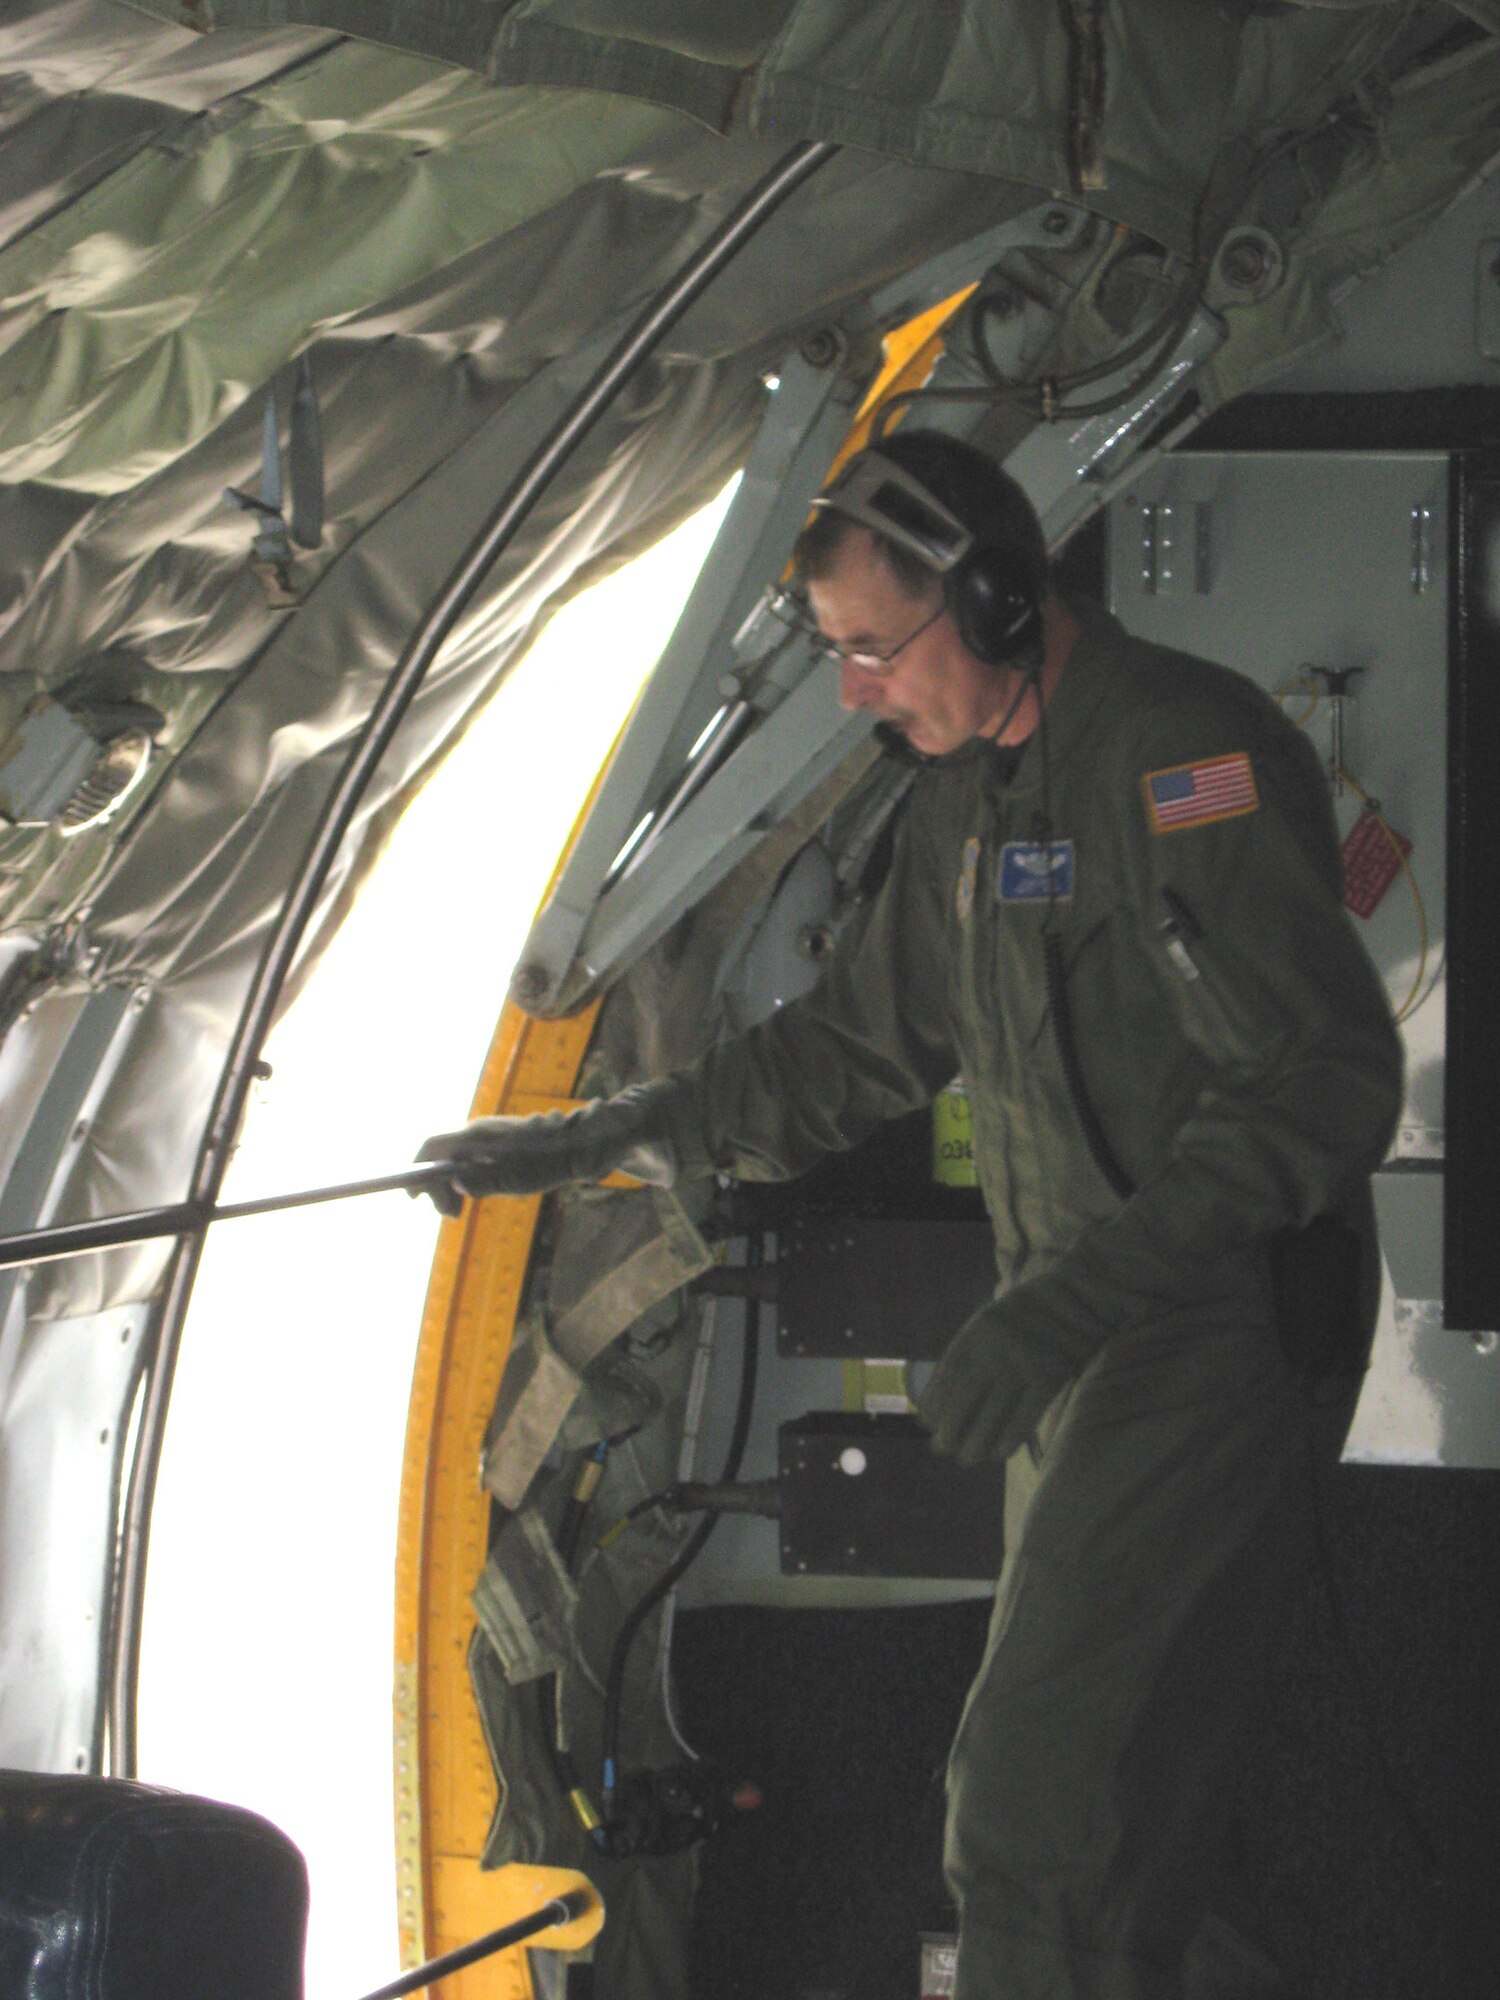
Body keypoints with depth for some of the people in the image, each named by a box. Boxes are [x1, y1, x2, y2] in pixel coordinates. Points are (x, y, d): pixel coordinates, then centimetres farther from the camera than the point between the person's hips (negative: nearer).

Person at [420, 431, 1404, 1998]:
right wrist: (597, 1141, 25)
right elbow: (861, 1044, 27)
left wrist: (1071, 1297, -29)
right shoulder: (966, 793, 14)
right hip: (1074, 1353, 9)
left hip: (1215, 1341, -9)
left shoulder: (1193, 755, -16)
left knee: (1034, 1809, -14)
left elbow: (1325, 1081, -24)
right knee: (1115, 1825, 9)